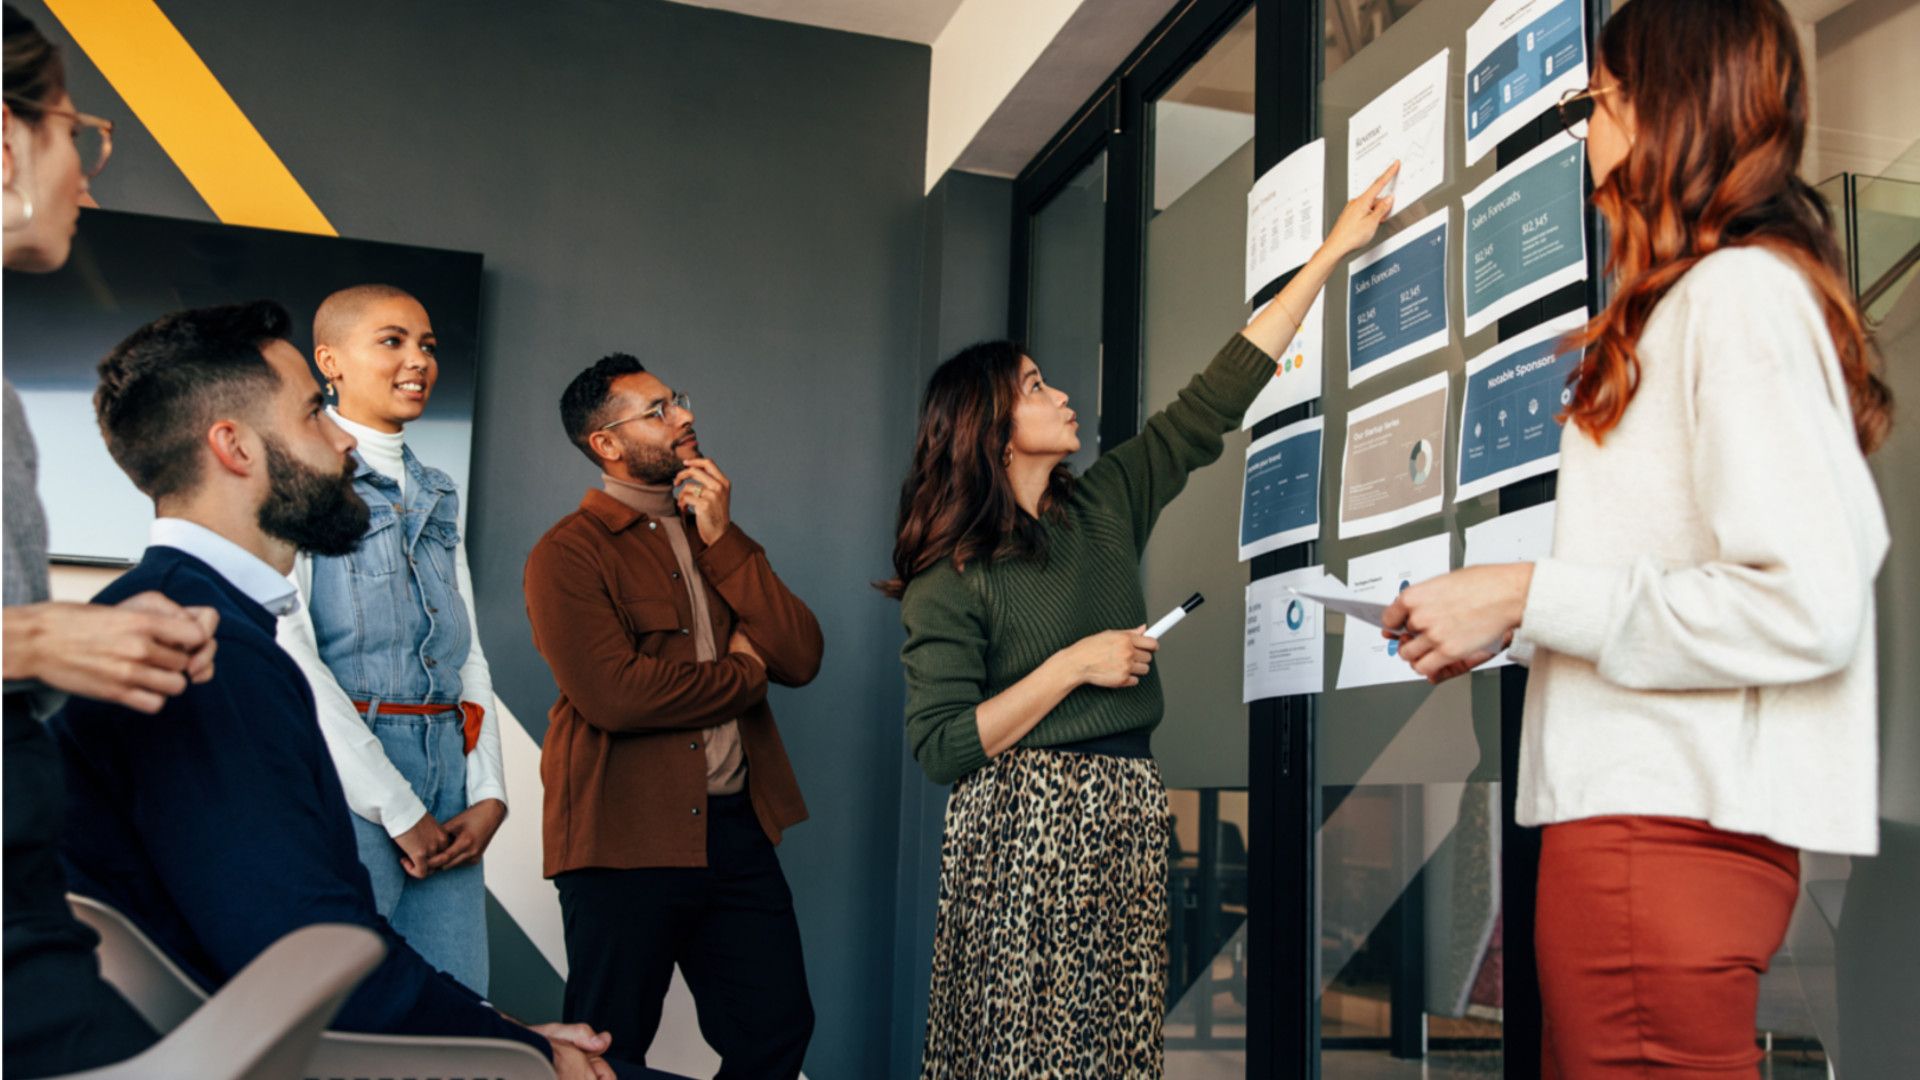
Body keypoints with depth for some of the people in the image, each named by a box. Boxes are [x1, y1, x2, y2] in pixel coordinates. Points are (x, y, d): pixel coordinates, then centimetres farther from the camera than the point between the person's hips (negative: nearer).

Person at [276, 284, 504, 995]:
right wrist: (398, 809, -13)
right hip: (342, 776, -6)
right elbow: (287, 654, -12)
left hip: (448, 783, 6)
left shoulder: (437, 496, 19)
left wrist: (489, 793, 3)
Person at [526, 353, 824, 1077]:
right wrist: (742, 672, -6)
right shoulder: (568, 553, -7)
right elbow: (613, 694, -22)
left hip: (738, 828, 6)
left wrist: (722, 541, -7)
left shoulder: (719, 538, 14)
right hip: (625, 840, -6)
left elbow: (801, 658, 1)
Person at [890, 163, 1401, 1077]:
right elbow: (941, 748, -13)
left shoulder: (1103, 504, 10)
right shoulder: (948, 578, -7)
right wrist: (1074, 666, -13)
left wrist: (1330, 254, 12)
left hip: (1123, 823, 6)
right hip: (1018, 828, -5)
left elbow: (1214, 399, 11)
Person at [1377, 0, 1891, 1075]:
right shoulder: (1716, 293, 18)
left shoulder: (1741, 290, -10)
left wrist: (1529, 597, -14)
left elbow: (1808, 604, -19)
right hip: (1660, 812, 9)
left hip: (1664, 824, -9)